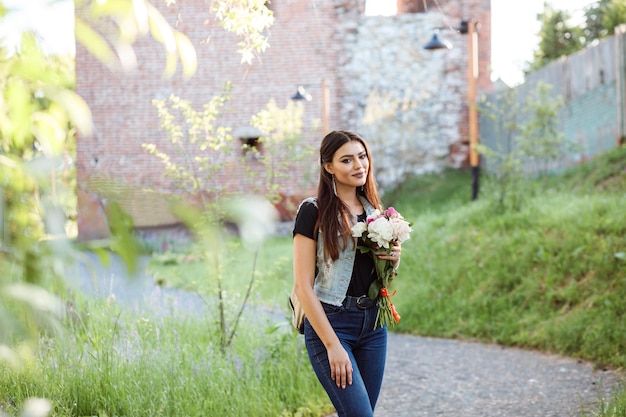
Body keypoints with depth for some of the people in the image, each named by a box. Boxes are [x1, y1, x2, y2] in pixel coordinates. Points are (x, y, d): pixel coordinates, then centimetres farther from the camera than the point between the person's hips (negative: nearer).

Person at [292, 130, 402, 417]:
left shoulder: (373, 210, 11)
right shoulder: (314, 211, -9)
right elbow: (303, 286, -13)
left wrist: (393, 261, -2)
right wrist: (332, 345, -18)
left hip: (372, 324, 6)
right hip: (330, 322, -6)